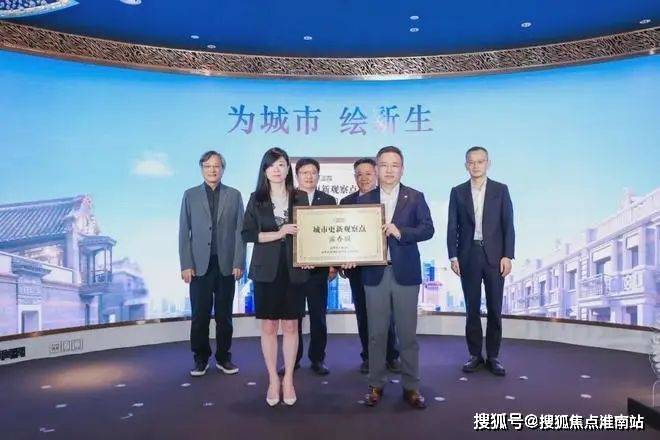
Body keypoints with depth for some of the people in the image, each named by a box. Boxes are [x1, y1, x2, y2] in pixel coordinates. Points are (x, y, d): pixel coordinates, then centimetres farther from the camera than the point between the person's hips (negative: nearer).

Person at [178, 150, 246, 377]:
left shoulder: (234, 195, 7)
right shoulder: (190, 195, 7)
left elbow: (240, 231, 3)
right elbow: (184, 232, 3)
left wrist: (238, 263, -4)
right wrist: (186, 265, -4)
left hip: (226, 264, 0)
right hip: (199, 265, 0)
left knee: (224, 315, 8)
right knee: (200, 315, 3)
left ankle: (223, 357, 20)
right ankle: (201, 358, 18)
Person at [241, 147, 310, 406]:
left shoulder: (300, 198, 5)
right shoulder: (256, 199, 3)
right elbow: (246, 234, -3)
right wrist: (277, 234, -15)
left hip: (293, 270, 1)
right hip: (266, 270, 0)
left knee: (290, 326, 6)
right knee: (268, 327, 5)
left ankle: (288, 380, 19)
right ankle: (273, 380, 19)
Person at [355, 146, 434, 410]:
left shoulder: (415, 197, 3)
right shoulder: (364, 200, 8)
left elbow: (428, 229, -6)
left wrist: (400, 231, -21)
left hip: (405, 273, -1)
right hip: (375, 273, 1)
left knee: (407, 333, 6)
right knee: (376, 333, 8)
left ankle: (411, 387, 18)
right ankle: (376, 385, 21)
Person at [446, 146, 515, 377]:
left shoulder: (501, 189, 4)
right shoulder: (457, 192, 6)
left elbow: (508, 225, 1)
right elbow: (452, 227, 4)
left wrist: (507, 255, -6)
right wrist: (453, 256, -3)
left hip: (494, 256, 0)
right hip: (468, 256, 1)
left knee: (494, 309, 5)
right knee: (472, 308, 7)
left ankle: (493, 356, 16)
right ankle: (475, 355, 17)